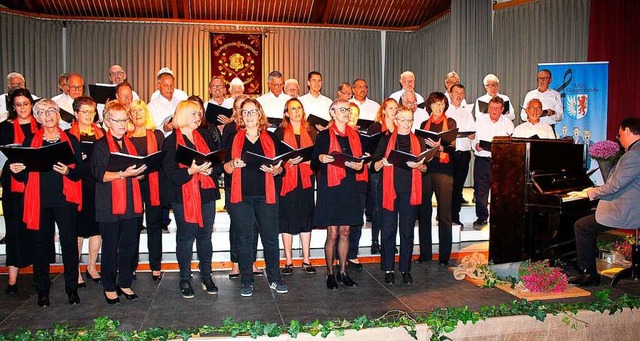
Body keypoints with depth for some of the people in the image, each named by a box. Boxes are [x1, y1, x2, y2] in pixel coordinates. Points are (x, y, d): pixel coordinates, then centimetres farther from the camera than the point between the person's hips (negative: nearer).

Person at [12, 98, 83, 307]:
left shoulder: (70, 140, 9)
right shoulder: (30, 141, 12)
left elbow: (80, 172, 4)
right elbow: (23, 176, 10)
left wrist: (67, 171, -16)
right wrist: (17, 171, -11)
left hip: (65, 200, -1)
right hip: (39, 200, 1)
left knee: (69, 242, -1)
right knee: (40, 243, 4)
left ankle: (72, 288, 11)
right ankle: (42, 291, 16)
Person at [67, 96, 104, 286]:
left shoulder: (101, 134, 13)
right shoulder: (69, 134, 3)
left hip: (98, 187, 3)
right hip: (78, 186, -3)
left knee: (98, 227, 7)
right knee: (78, 228, 1)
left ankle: (92, 266, 21)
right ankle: (76, 270, 12)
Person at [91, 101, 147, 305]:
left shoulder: (129, 143, 15)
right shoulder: (100, 145, -3)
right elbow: (99, 174, -12)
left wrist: (139, 172, -1)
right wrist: (123, 174, -24)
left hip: (130, 202, 5)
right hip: (109, 204, -5)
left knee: (130, 245, 8)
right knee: (110, 247, 3)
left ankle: (125, 284, 21)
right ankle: (109, 287, 16)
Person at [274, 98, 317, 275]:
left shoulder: (311, 132, 13)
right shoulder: (280, 132, 4)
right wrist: (288, 161, -17)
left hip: (306, 179, 3)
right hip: (287, 179, -2)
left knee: (306, 217, 5)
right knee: (287, 219, 0)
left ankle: (306, 260, 12)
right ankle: (288, 261, 8)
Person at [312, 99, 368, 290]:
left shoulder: (354, 135, 12)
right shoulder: (324, 135, -2)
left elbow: (360, 161, 15)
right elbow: (314, 164, -2)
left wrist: (359, 166, -7)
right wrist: (320, 159, -23)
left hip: (350, 188, 4)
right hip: (331, 189, -4)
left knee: (345, 232, 10)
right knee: (332, 234, -1)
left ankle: (343, 272, 21)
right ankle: (330, 274, 12)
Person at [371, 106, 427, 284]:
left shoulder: (419, 141, 13)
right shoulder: (386, 140, 8)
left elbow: (426, 168, 9)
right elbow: (374, 166, 4)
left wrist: (418, 165, -12)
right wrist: (383, 162, -17)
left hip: (410, 191, 1)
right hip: (389, 189, -1)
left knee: (407, 231, 4)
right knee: (388, 230, 0)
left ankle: (406, 270, 14)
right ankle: (388, 269, 9)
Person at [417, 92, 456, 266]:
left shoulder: (450, 123, 7)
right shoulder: (424, 124, 17)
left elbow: (453, 147, -4)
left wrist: (439, 147, -22)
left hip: (443, 169, -3)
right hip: (426, 167, 3)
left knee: (444, 214, -3)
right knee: (424, 212, 4)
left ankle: (444, 256, 4)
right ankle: (425, 254, 14)